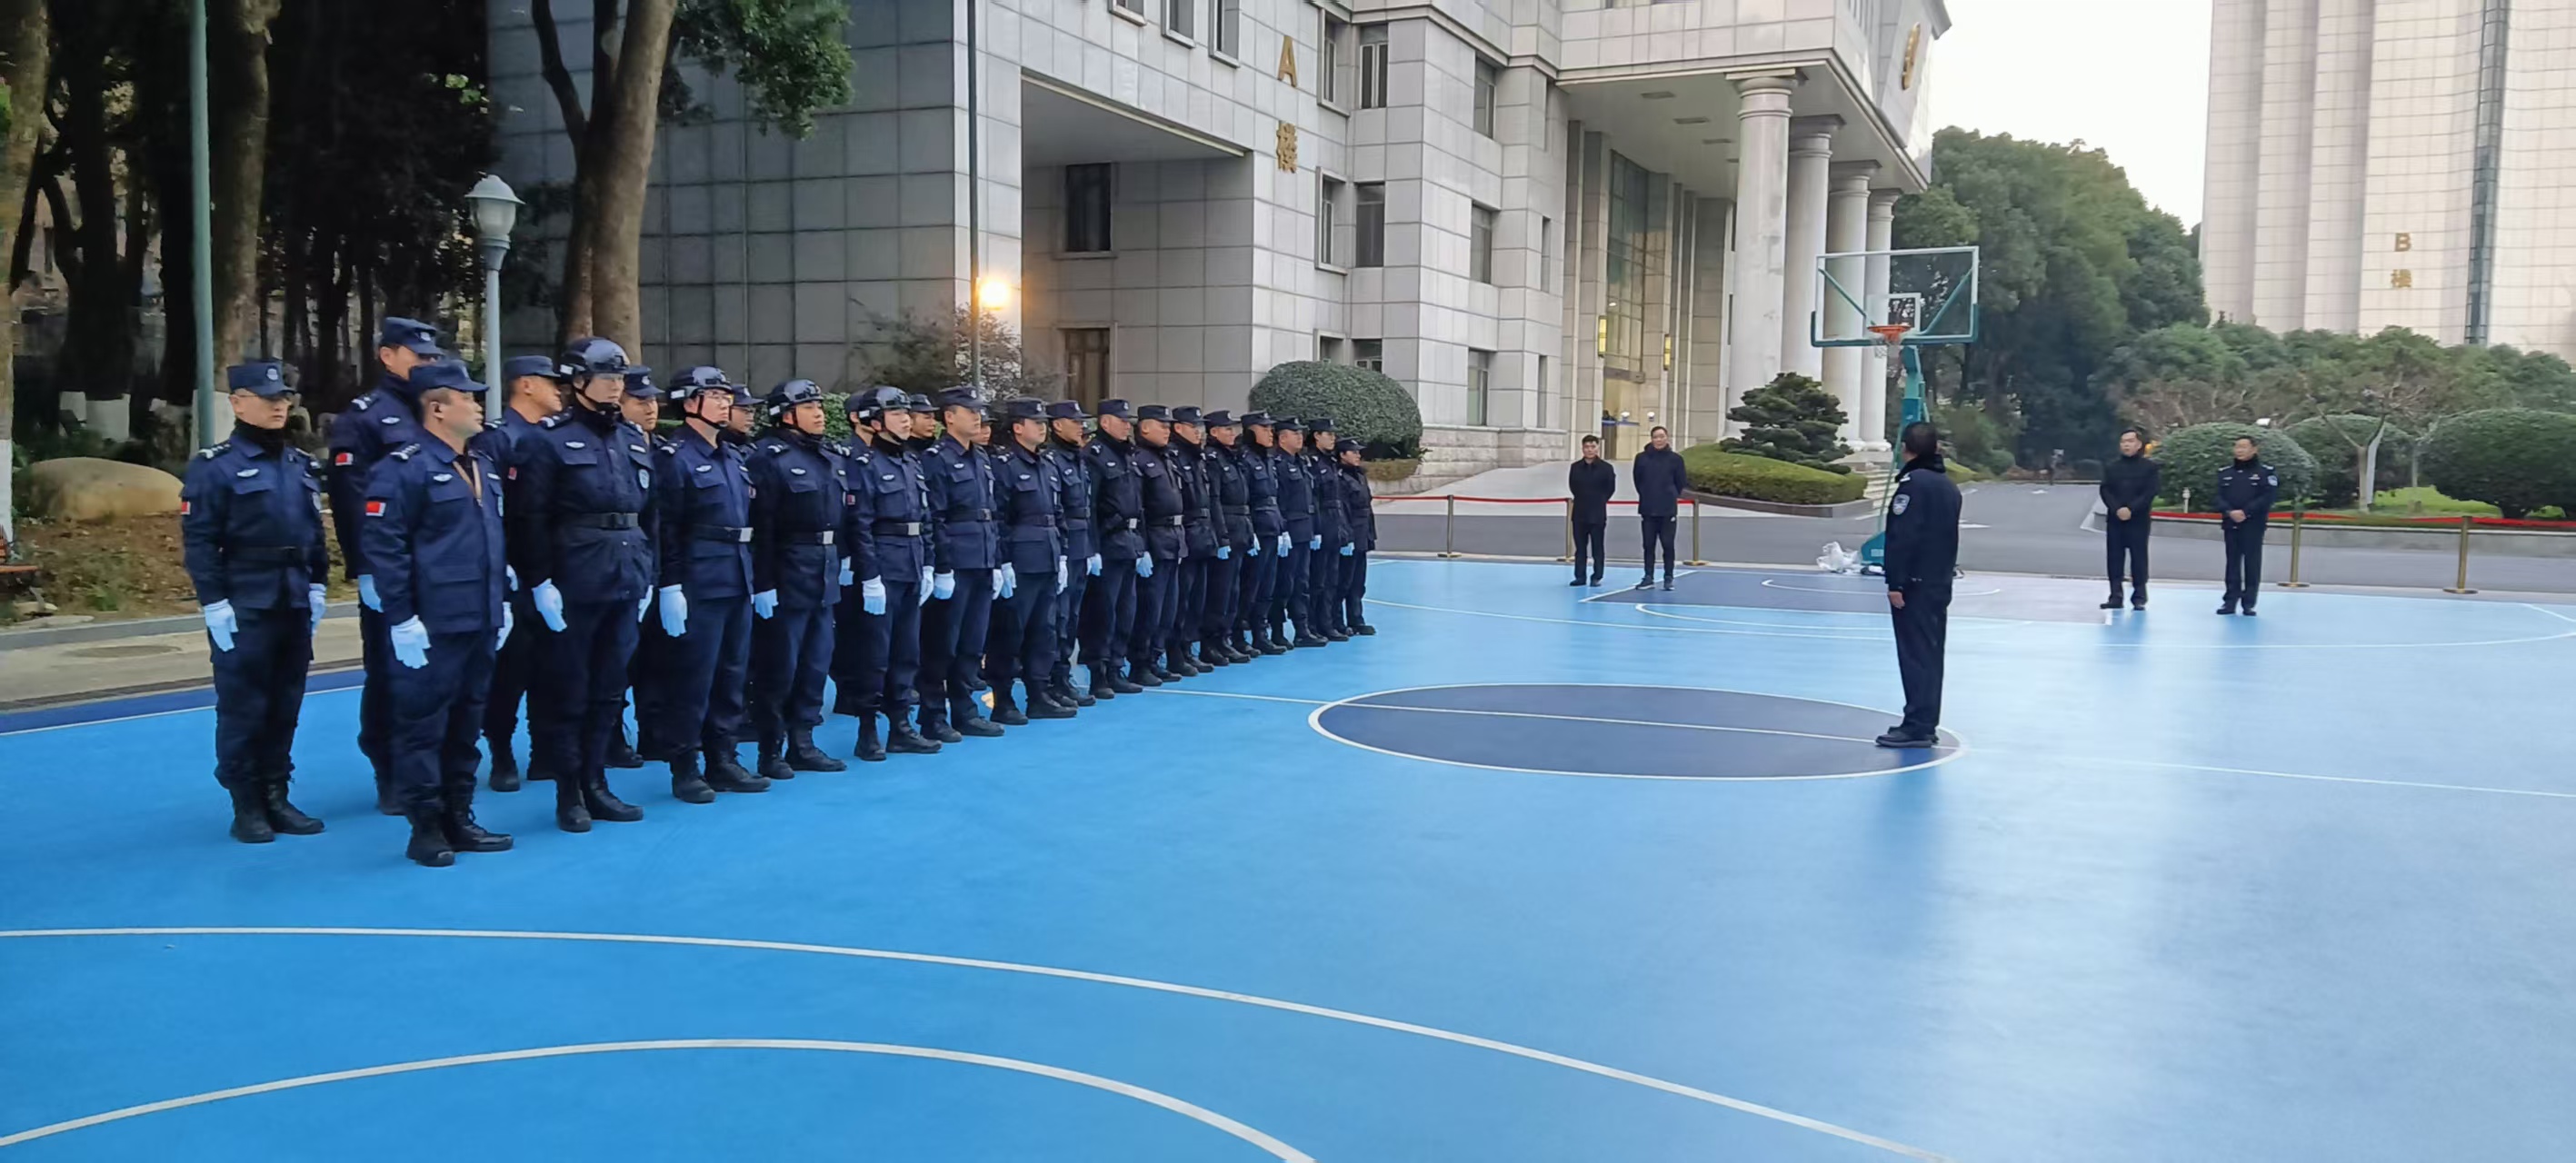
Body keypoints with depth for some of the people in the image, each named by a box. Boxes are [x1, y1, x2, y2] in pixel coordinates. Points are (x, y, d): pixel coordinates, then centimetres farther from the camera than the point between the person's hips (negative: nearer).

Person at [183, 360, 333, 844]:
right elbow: (198, 542, -10)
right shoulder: (213, 466, -7)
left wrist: (317, 586, 10)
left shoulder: (302, 465, 13)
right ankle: (247, 807, 9)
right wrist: (214, 602, -15)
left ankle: (276, 798, 20)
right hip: (244, 608, -6)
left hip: (295, 605, 6)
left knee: (285, 707, 10)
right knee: (243, 709, 1)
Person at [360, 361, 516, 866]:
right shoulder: (404, 468, -12)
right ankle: (426, 828, 8)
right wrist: (401, 619, -18)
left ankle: (459, 820, 23)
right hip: (432, 627, -8)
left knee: (466, 725, 14)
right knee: (424, 725, 1)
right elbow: (383, 546, -16)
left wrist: (503, 600, 18)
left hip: (480, 623, 8)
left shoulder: (484, 467, 14)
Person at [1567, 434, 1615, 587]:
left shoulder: (1606, 468, -6)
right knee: (1580, 547, 7)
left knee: (1597, 548, 2)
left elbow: (1610, 488, 2)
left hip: (1598, 514, -3)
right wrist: (1583, 500, 10)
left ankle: (1597, 577, 7)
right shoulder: (1575, 467, 3)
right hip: (1579, 513, 3)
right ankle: (1580, 576, 12)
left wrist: (1599, 501, 7)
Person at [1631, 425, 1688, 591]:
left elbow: (1681, 482, 4)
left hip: (1668, 510, -1)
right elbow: (1637, 480, 9)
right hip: (1647, 509, 1)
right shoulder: (1642, 458, 0)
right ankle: (1648, 577, 13)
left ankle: (1668, 578, 10)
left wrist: (1671, 496, 7)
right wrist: (1648, 495, 11)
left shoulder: (1675, 458, -3)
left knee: (1668, 544, 2)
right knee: (1648, 545, 7)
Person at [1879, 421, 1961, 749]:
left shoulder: (1912, 482, -14)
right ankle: (1926, 723, 18)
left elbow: (1902, 537, -20)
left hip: (1914, 585, -9)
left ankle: (1918, 725, -7)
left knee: (1916, 654, -7)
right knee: (1932, 653, 13)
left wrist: (1896, 582, -19)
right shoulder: (1948, 485, 13)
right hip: (1940, 582, 9)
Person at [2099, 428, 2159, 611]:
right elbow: (2105, 491, 3)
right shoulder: (2111, 467, 11)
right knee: (2115, 558, 3)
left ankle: (2139, 597, 2)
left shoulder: (2150, 467, 1)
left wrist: (2131, 509, -18)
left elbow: (2149, 493, -7)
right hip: (2114, 519, 3)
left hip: (2138, 520, -3)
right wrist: (2117, 509, -14)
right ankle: (2115, 597, 7)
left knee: (2138, 558, -2)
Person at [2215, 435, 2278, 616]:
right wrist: (2229, 512, -14)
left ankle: (2248, 604, 3)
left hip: (2253, 525, -3)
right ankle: (2230, 601, 10)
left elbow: (2268, 497, -9)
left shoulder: (2266, 472, -1)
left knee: (2252, 563, -1)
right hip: (2231, 524, 3)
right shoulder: (2225, 472, 10)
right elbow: (2219, 496, 5)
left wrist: (2245, 511, -18)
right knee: (2232, 563, 6)